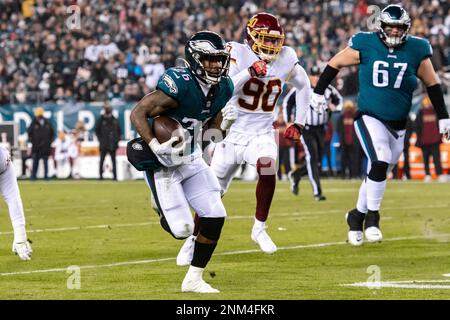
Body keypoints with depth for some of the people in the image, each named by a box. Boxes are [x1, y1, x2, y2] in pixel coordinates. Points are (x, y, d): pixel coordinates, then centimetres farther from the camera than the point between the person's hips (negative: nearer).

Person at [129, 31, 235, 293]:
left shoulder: (223, 88, -2)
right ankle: (163, 211, 27)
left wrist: (224, 122, -10)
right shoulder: (180, 85, -27)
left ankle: (194, 279, 14)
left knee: (215, 217, -2)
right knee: (182, 229, -11)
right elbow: (138, 113, -24)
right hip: (163, 163, -7)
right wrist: (155, 146, -34)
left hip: (192, 159, 7)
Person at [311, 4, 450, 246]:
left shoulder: (416, 50, -2)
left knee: (377, 174, 10)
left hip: (397, 125, 3)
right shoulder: (365, 45, -8)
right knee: (380, 162, -24)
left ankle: (357, 216, 30)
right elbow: (335, 63, 5)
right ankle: (372, 217, -9)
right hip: (370, 118, -3)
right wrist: (318, 92, 10)